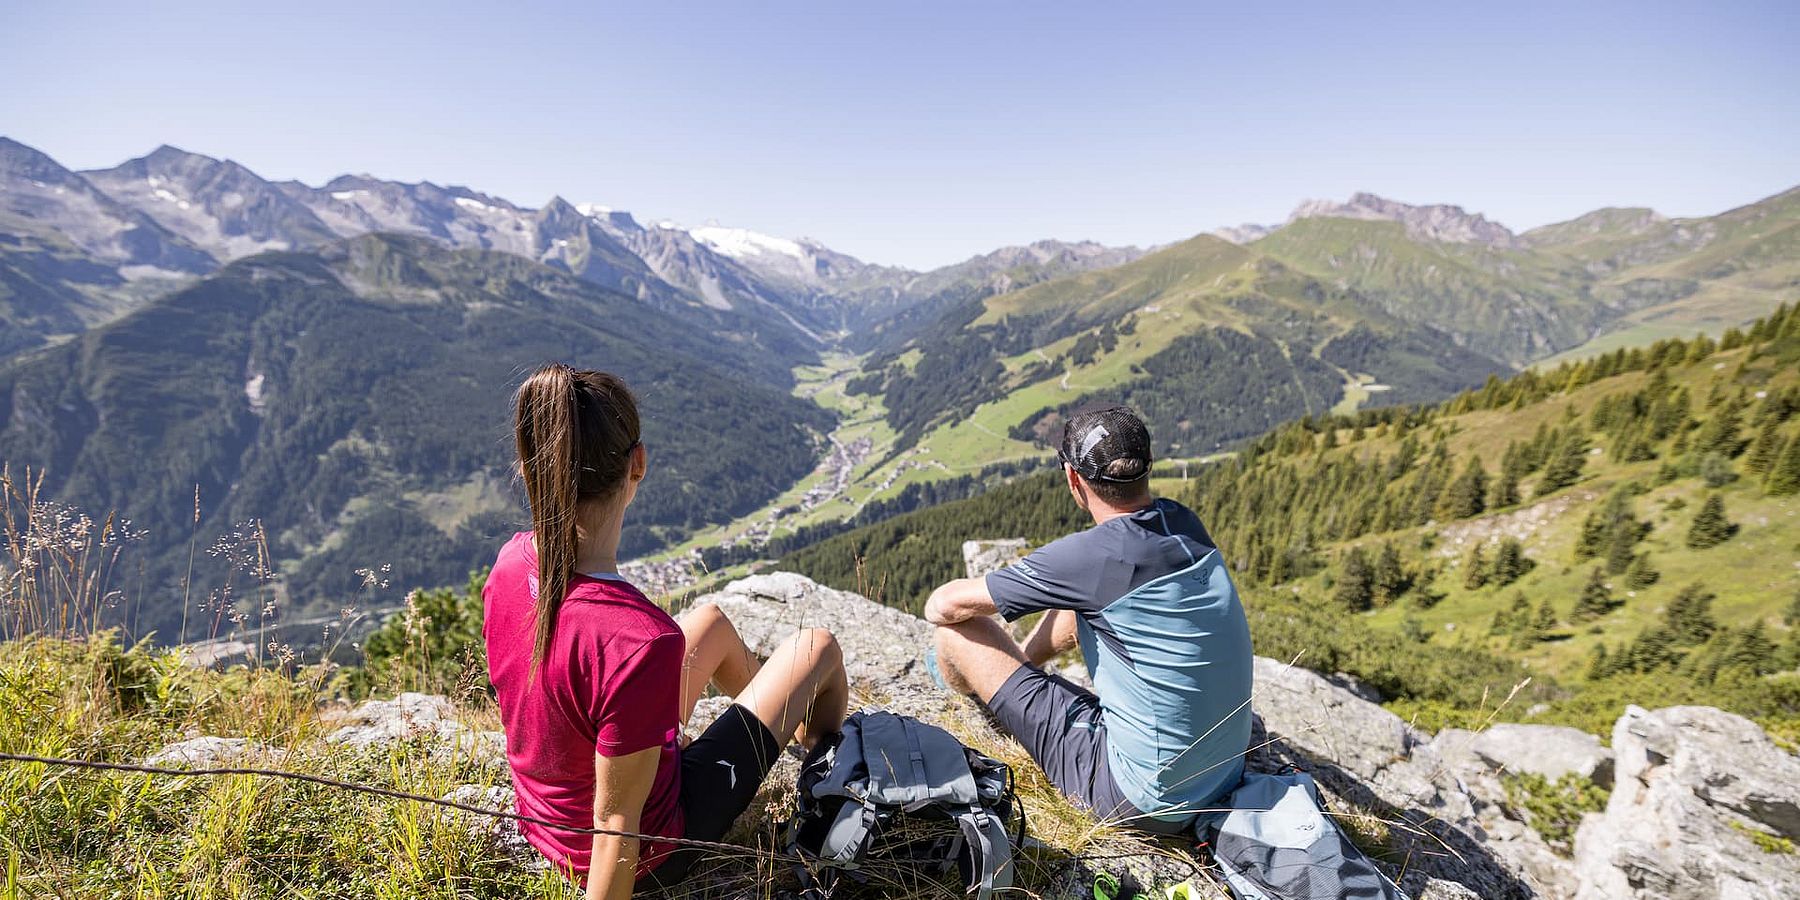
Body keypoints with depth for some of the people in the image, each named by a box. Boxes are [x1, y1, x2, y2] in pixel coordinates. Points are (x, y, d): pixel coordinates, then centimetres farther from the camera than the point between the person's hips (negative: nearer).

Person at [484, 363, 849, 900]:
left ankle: (789, 721, 54)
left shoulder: (510, 563, -17)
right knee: (817, 648, 5)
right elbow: (615, 824, -30)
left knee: (712, 620, 20)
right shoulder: (641, 640, -42)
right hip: (651, 855, -6)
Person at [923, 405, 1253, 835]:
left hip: (1142, 800, -7)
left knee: (958, 632, -3)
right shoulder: (1186, 524, -4)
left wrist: (944, 608, 8)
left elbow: (944, 606, -14)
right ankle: (1023, 660, 43)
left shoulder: (1090, 556, -25)